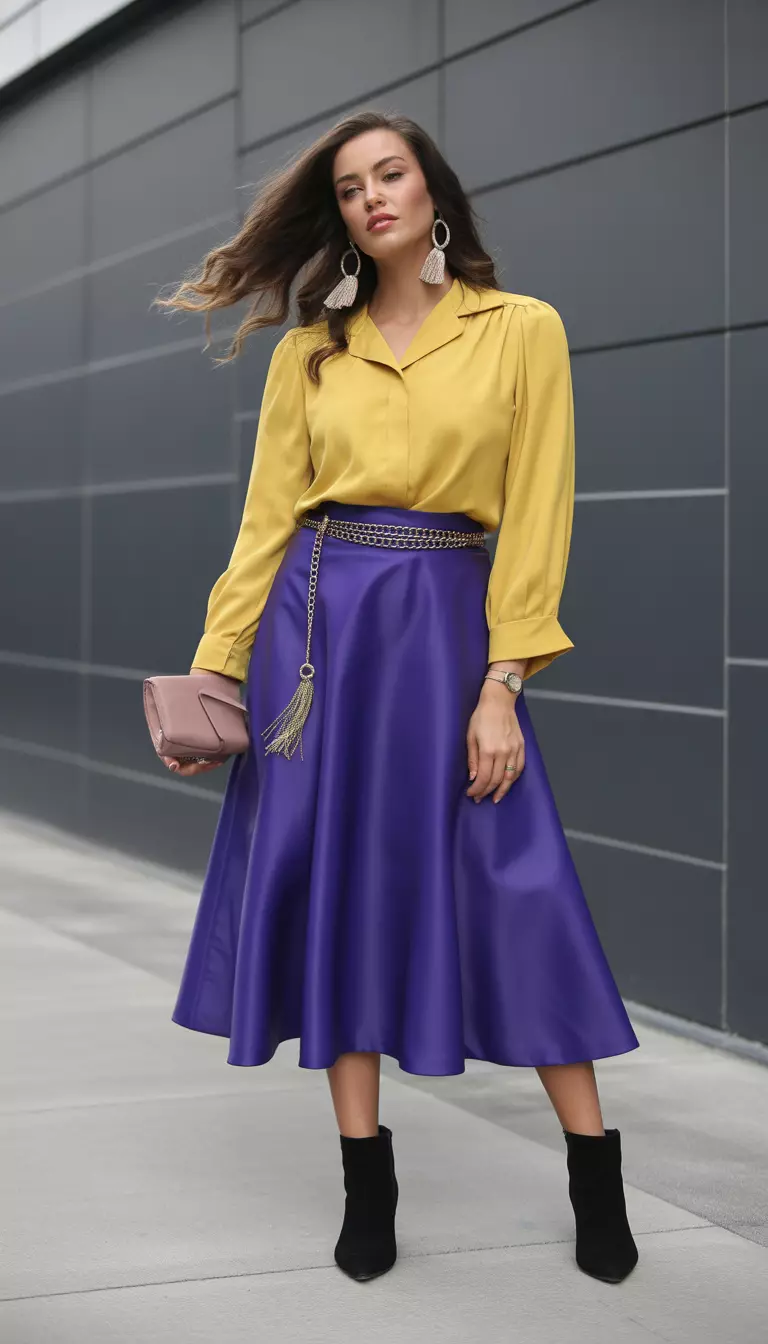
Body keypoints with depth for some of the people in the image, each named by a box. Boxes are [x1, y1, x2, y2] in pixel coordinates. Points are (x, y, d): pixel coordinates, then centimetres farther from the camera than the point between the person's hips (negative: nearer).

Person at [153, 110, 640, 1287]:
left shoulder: (522, 329, 1)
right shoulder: (309, 351, 9)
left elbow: (536, 517, -4)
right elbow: (268, 521, 7)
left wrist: (503, 686, -11)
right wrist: (214, 669, -1)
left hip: (446, 626, -3)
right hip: (318, 626, 3)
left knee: (517, 889, -5)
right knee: (335, 880, 3)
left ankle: (597, 1180, 7)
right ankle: (367, 1178, 13)